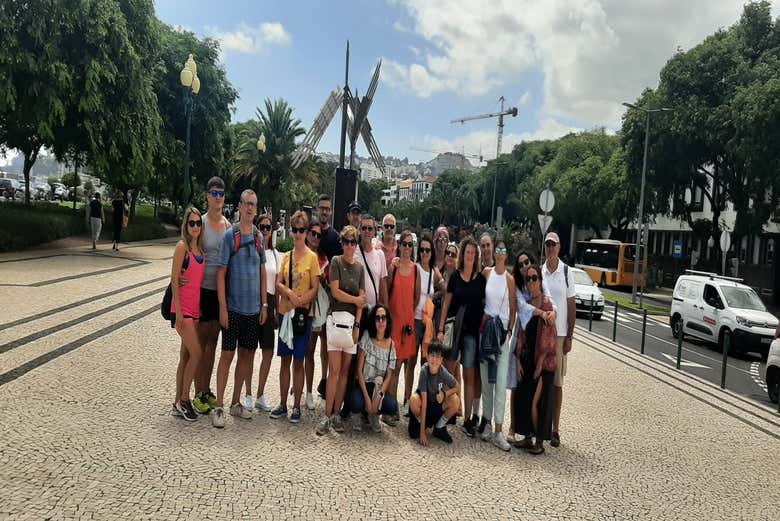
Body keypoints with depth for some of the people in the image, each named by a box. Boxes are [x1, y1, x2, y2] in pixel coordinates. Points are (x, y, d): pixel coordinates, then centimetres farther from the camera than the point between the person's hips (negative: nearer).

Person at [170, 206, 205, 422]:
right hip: (183, 309, -7)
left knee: (186, 355, 11)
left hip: (195, 308, 7)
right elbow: (174, 280, -12)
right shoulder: (182, 246, -9)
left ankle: (179, 401, 20)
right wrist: (179, 311, -15)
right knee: (196, 353, -10)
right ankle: (183, 399, 3)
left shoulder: (200, 248, 11)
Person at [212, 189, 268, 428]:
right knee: (227, 355, -2)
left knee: (247, 355, 10)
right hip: (234, 307, -5)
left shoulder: (259, 236, 8)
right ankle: (219, 407, 7)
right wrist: (223, 308, -12)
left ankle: (236, 403, 23)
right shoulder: (230, 236, -6)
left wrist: (264, 304, 8)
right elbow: (221, 273, -7)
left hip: (254, 308, 5)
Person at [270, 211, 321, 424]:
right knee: (285, 360, 9)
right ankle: (283, 404, 19)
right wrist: (289, 293, -14)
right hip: (285, 312, 4)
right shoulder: (286, 256, 10)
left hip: (303, 314, -4)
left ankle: (296, 407, 11)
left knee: (298, 361, 2)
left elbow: (315, 288, -6)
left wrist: (299, 302, -18)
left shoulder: (312, 257, -3)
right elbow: (278, 284, 5)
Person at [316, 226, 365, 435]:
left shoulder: (359, 267, 13)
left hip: (353, 321, 4)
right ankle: (328, 416, -1)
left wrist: (357, 325, -1)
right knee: (334, 370, -6)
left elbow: (361, 297, 9)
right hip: (337, 318, -4)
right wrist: (356, 300, 3)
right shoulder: (336, 261, 2)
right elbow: (335, 291, -7)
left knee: (345, 371, 5)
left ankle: (336, 413, 13)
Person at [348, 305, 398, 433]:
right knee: (356, 403, -34)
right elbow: (359, 370, -10)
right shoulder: (367, 337, -7)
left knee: (392, 407, -26)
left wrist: (378, 396, -16)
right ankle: (357, 414, 5)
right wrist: (367, 397, -18)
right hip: (362, 385, -2)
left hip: (379, 387, 3)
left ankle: (373, 415, 9)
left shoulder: (391, 344, 0)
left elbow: (389, 376, 0)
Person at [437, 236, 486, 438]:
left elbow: (486, 305, 6)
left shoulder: (481, 278, 4)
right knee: (447, 371, 2)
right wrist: (441, 329, 1)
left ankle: (468, 419, 8)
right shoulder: (455, 276, 7)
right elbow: (447, 303, 8)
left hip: (472, 331, -1)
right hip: (453, 328, 1)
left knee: (470, 375, 1)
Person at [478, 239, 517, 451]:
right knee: (486, 379, 9)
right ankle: (486, 423, 20)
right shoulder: (486, 272, 6)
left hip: (502, 328, -3)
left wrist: (510, 330, -4)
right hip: (486, 327, 3)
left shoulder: (510, 279, -1)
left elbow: (513, 308, 2)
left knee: (501, 381, -6)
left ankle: (498, 431, -3)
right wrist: (481, 317, 2)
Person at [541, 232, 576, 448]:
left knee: (557, 383, 3)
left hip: (559, 335, -2)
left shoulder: (567, 272, -2)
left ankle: (555, 429, 9)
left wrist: (569, 337, -5)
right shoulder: (538, 271, 6)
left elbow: (572, 306, -1)